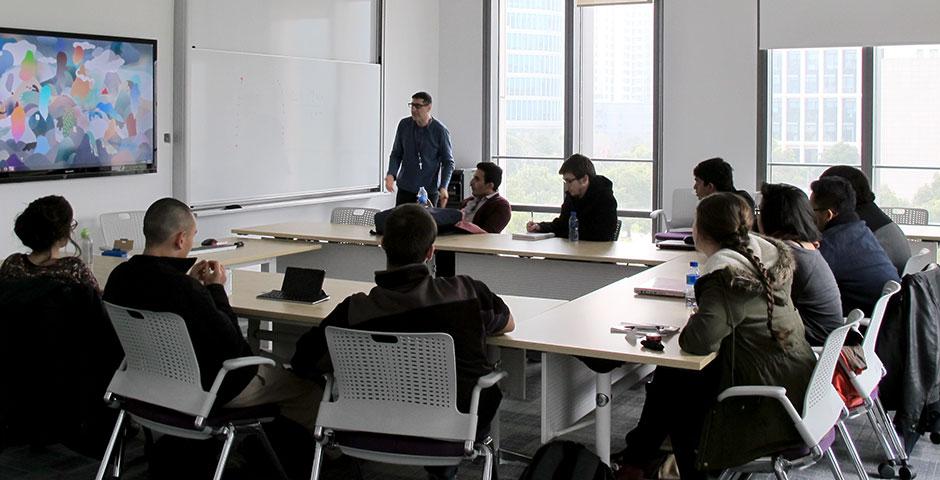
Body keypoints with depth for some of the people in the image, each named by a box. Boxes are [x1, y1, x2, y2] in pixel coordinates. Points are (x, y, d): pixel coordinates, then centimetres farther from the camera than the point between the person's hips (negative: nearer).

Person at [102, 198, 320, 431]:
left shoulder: (119, 276, -7)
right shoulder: (186, 290, -32)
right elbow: (232, 346, -21)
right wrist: (217, 288, -12)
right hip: (201, 392, -9)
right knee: (306, 386, 6)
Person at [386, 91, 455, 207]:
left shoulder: (440, 131, -8)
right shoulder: (404, 125, 1)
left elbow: (448, 162, -3)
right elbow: (396, 154, 9)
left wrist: (443, 187, -16)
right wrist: (391, 174, -8)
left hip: (429, 191, -2)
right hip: (405, 189, 3)